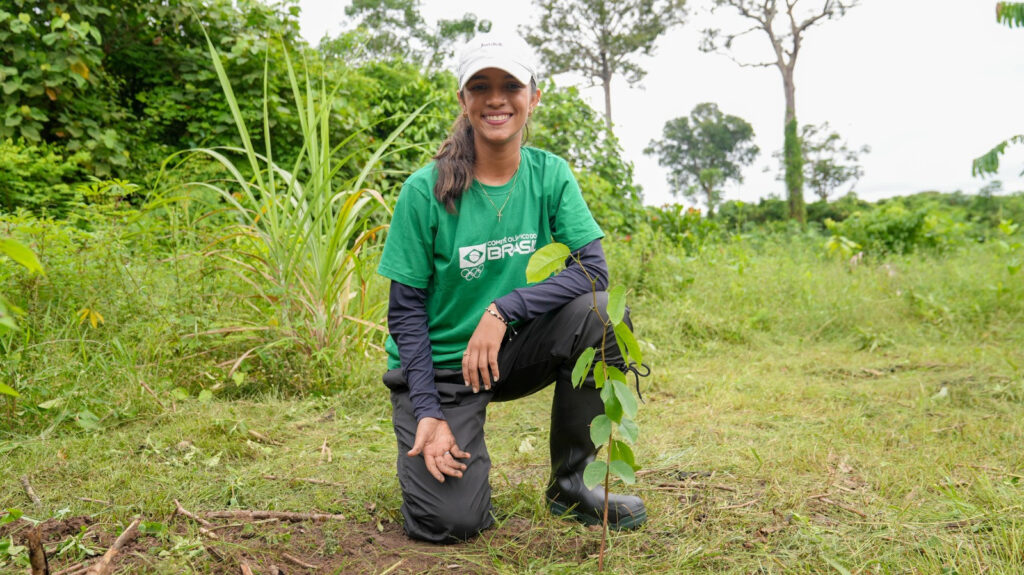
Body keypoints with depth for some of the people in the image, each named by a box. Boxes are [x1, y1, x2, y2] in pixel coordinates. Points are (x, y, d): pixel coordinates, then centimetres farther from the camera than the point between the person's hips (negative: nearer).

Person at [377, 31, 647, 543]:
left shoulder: (550, 175, -5)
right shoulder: (426, 190, -14)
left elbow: (592, 270, -16)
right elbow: (405, 310, -10)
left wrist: (504, 309, -28)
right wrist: (428, 414, -17)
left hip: (515, 350, 3)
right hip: (440, 366, -3)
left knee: (600, 310, -26)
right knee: (451, 521, -19)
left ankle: (569, 484, -8)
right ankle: (426, 446, 18)